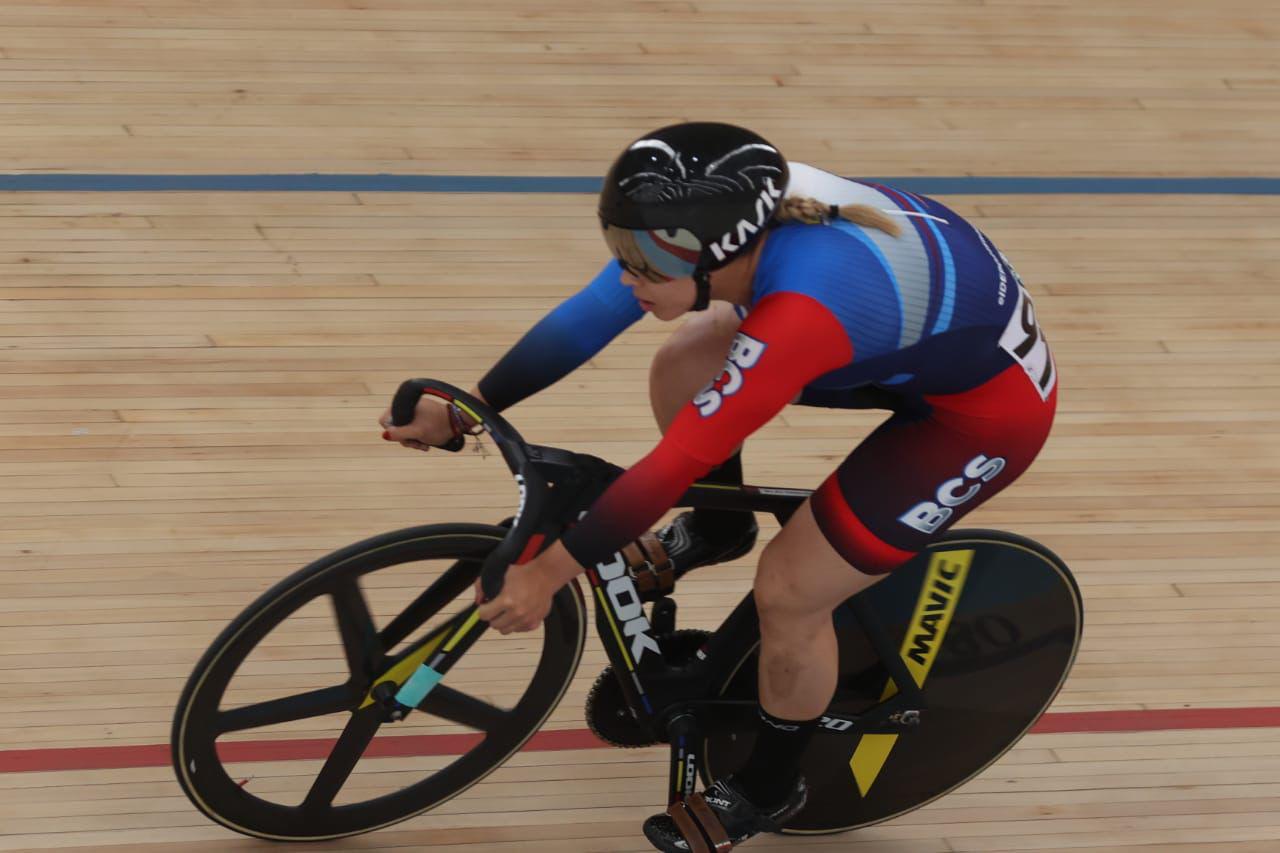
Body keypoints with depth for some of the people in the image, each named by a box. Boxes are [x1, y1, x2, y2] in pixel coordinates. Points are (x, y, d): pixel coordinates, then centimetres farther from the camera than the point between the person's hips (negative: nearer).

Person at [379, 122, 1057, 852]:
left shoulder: (802, 309, -41)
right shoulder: (736, 214, -19)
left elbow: (681, 459, -35)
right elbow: (586, 317, -8)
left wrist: (548, 573, -27)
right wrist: (463, 412, -3)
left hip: (988, 405, -7)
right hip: (918, 333, 7)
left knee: (788, 592, -6)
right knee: (681, 370, 1)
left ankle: (770, 790, 21)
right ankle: (718, 526, 32)